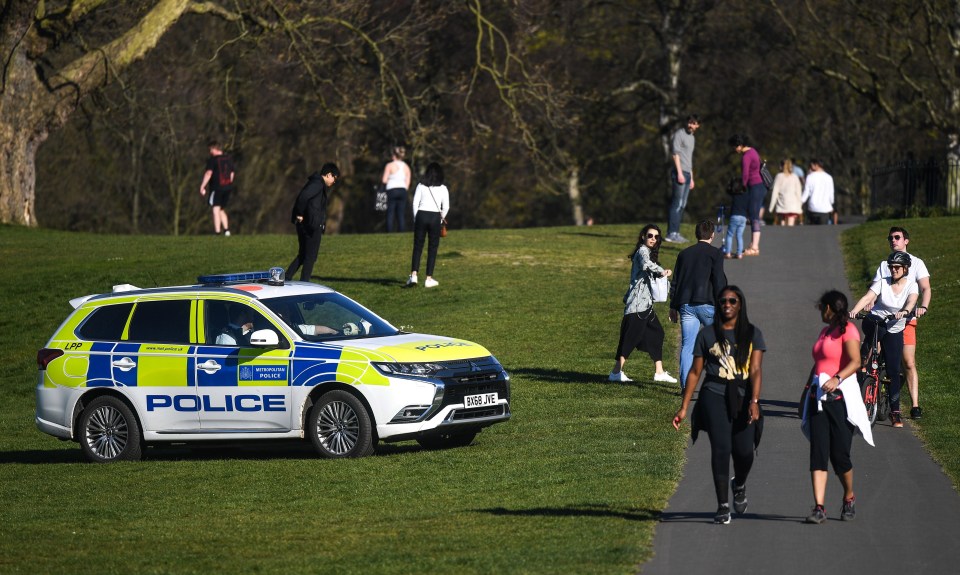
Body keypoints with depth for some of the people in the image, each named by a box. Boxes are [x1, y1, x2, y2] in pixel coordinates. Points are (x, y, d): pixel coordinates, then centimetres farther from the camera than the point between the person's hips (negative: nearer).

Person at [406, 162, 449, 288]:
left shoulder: (421, 186, 4)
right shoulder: (443, 188, 4)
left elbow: (415, 204, 0)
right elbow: (446, 207, 0)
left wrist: (415, 219, 8)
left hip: (421, 216, 0)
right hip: (435, 217, 0)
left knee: (417, 247, 4)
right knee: (433, 249, 7)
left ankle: (413, 275, -11)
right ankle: (429, 279, 5)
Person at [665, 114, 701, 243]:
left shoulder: (692, 138, 22)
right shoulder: (679, 134, -4)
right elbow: (675, 154, -12)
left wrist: (691, 178, 24)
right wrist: (680, 173, -19)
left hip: (687, 174, 9)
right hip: (679, 173, -9)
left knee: (682, 205, 6)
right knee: (677, 204, -13)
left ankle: (675, 233, 7)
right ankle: (671, 234, -15)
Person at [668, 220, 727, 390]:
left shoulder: (684, 254, 14)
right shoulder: (714, 254, -1)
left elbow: (675, 282, 15)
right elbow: (719, 281, -8)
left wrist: (673, 307, 18)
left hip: (686, 305, 4)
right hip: (706, 304, -4)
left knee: (687, 346, 1)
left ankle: (685, 386, -7)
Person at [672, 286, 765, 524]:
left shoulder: (752, 334, 8)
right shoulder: (707, 334, 9)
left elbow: (756, 370, -3)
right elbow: (695, 372, 11)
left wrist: (754, 401, -18)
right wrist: (684, 408, 7)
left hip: (743, 398, 1)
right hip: (715, 395, -1)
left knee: (744, 451, -7)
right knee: (721, 447, -15)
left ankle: (739, 485, 28)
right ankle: (722, 506, -10)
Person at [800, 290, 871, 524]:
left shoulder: (847, 330, -6)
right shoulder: (825, 332, 20)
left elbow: (855, 362, -20)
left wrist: (837, 379, -34)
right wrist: (808, 389, 26)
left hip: (840, 398, -7)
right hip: (819, 398, 7)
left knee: (840, 455, -3)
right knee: (818, 453, -5)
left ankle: (849, 498, 22)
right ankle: (818, 508, -10)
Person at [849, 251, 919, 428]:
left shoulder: (911, 286, -5)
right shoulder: (882, 283, -8)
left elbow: (911, 301, -24)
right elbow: (868, 297, -22)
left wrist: (905, 312, -47)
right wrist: (854, 310, -41)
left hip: (895, 331, 1)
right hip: (875, 323, -1)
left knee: (893, 371, -3)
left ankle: (895, 412, 4)